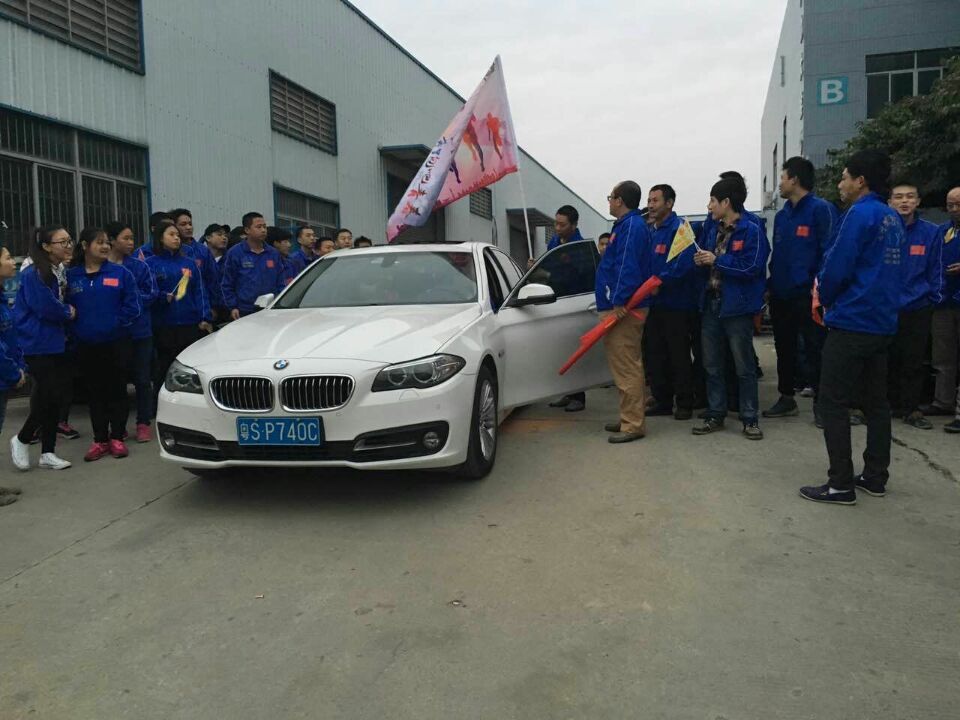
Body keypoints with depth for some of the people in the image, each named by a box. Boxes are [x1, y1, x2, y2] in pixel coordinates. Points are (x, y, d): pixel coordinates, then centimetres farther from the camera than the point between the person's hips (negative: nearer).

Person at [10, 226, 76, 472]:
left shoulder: (57, 274, 12)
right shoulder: (33, 274, -14)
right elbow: (45, 306, -19)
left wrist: (65, 313, -1)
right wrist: (67, 312, -3)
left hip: (55, 344, 8)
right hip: (38, 346, -8)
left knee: (52, 398, 8)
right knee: (48, 398, -6)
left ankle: (48, 453, 16)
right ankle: (21, 440, 18)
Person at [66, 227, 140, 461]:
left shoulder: (121, 273, -1)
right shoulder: (71, 276, 3)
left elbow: (132, 306, -3)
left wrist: (116, 324, -11)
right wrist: (76, 330, -6)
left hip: (116, 343, -1)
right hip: (86, 345, 2)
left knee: (116, 390, 5)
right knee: (94, 393, 8)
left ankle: (117, 438, 15)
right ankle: (100, 440, 17)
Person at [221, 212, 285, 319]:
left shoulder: (273, 253, 10)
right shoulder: (234, 253, -1)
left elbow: (280, 284, 14)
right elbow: (227, 285, 1)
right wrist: (233, 307, -7)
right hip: (244, 313, -3)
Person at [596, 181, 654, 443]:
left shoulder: (631, 226, -13)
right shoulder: (627, 225, 20)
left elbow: (627, 267, -23)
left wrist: (618, 303, -27)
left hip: (624, 310, -11)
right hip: (623, 309, 11)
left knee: (626, 368, -9)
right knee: (627, 366, 15)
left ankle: (633, 425, -5)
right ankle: (630, 418, 23)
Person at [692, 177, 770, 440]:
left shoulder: (751, 231, -13)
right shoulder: (714, 230, 11)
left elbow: (752, 268, -22)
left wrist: (716, 260, -19)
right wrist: (701, 260, -2)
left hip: (737, 307, -7)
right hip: (712, 305, 8)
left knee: (744, 366, 3)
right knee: (712, 365, 12)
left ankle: (750, 419, 12)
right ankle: (715, 415, 22)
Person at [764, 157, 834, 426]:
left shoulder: (819, 209, -8)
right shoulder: (782, 215, 14)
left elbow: (827, 250, -13)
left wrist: (818, 286, -19)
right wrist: (770, 286, 11)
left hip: (806, 294, -8)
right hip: (781, 294, 8)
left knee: (815, 349, -1)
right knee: (784, 348, 14)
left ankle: (820, 403, 7)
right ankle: (786, 398, 26)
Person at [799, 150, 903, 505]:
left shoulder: (861, 213, -14)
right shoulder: (892, 218, 13)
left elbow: (837, 266, -18)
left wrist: (826, 295, 2)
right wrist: (828, 287, 10)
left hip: (852, 322, -9)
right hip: (882, 323, 9)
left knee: (834, 403, -4)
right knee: (875, 401, 14)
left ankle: (841, 484, -2)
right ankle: (875, 476, 21)